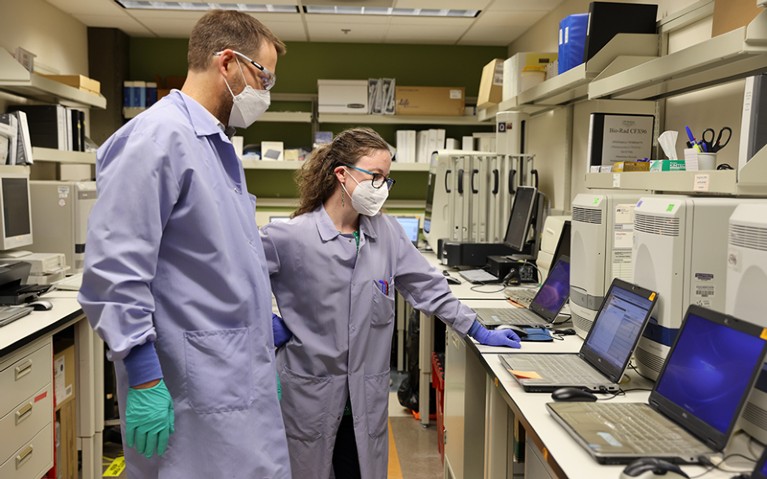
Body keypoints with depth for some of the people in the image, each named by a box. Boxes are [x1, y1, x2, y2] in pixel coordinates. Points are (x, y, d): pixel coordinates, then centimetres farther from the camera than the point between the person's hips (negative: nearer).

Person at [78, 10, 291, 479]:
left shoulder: (219, 145, 14)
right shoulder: (159, 136, -16)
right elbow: (114, 271, -21)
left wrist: (259, 326, 20)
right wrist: (144, 381, -21)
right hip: (196, 392, -9)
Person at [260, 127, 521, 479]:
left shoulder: (388, 233, -1)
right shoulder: (290, 237, -13)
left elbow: (427, 286, 6)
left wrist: (479, 333, 7)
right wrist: (261, 325, -8)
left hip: (368, 397, 3)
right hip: (309, 393, -3)